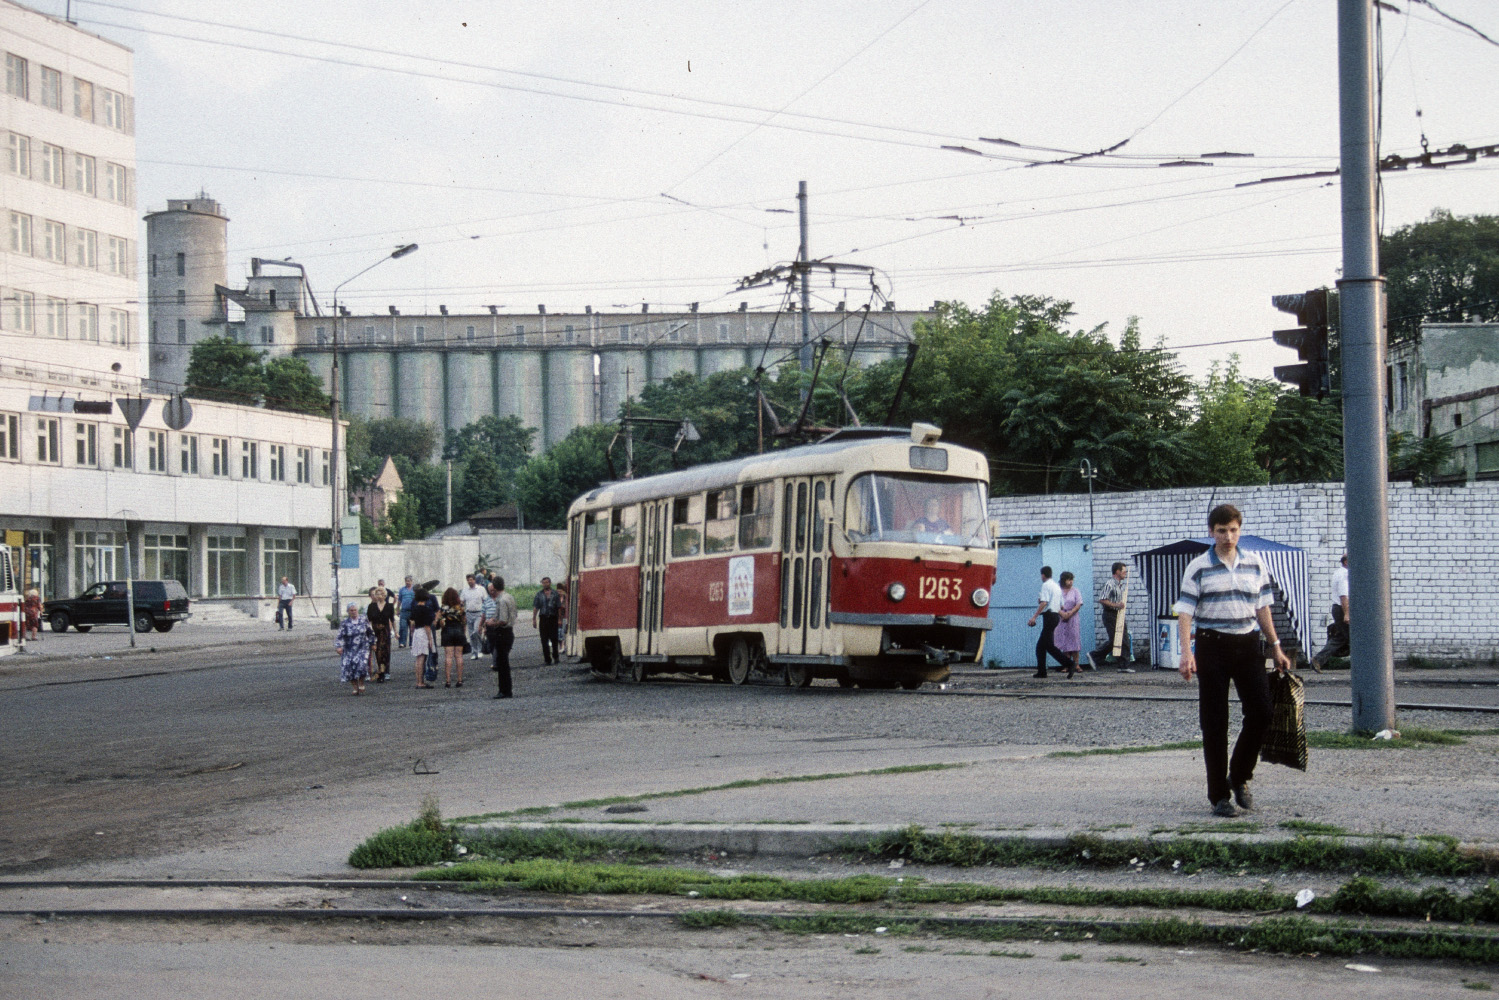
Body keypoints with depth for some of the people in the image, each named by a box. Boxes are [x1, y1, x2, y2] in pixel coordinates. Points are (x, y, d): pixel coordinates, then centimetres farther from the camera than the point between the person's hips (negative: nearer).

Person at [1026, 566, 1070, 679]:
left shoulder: (1046, 585, -8)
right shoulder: (1057, 586, 20)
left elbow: (1044, 603, -20)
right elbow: (1061, 606, 21)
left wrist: (1034, 617, -22)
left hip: (1049, 615, -9)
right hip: (1056, 614, 9)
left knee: (1049, 645, -12)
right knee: (1041, 645, 13)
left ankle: (1068, 664, -22)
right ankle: (1041, 671, 10)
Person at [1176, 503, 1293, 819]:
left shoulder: (1255, 565, 9)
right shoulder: (1198, 568, -3)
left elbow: (1262, 609, 15)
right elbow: (1185, 613, -6)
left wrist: (1276, 647, 12)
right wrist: (1186, 653, -18)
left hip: (1247, 644, 3)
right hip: (1212, 647, -3)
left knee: (1261, 712, -4)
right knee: (1214, 723, -1)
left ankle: (1239, 776, 18)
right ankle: (1219, 795, 6)